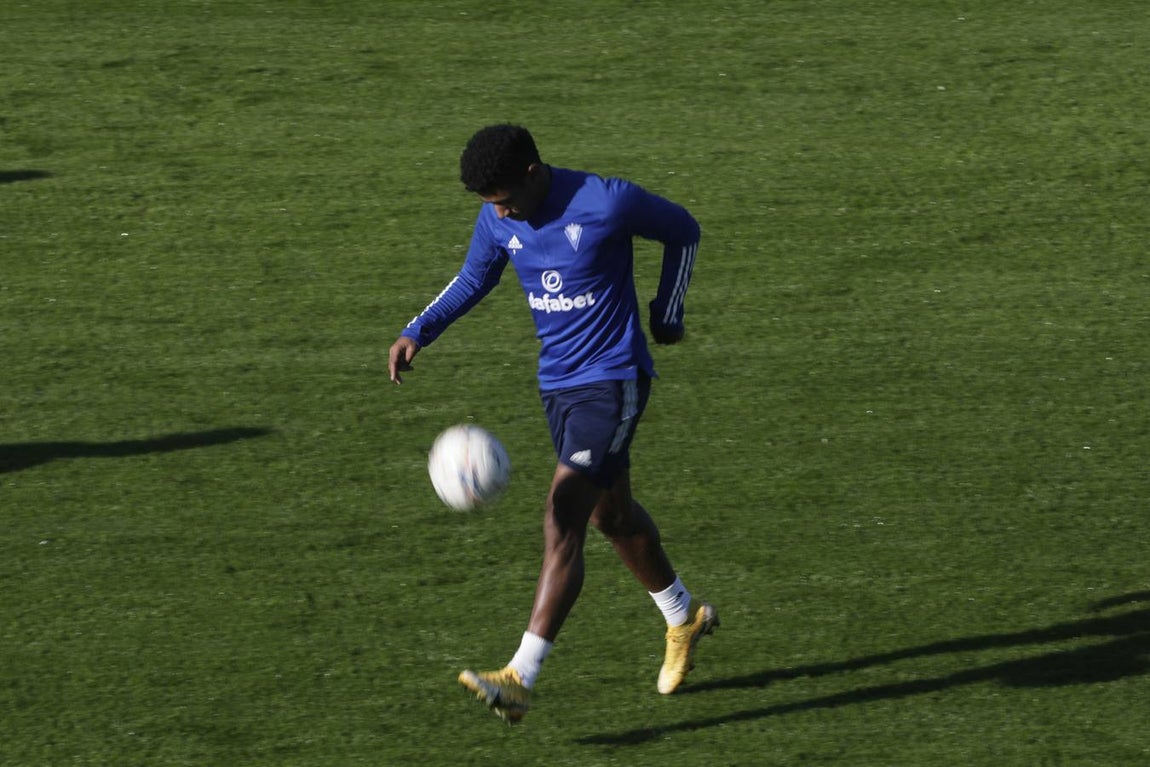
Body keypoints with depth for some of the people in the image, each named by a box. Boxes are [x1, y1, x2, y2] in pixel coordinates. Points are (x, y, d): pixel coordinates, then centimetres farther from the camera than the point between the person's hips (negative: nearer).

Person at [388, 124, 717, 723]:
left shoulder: (606, 203, -20)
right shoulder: (497, 221, -3)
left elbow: (682, 231, -3)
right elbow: (472, 281, 14)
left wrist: (666, 313, 4)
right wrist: (417, 332, -1)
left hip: (612, 381, -7)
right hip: (557, 381, 7)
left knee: (562, 520, -17)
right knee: (611, 514, 20)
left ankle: (520, 679, -24)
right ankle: (684, 617, 46)